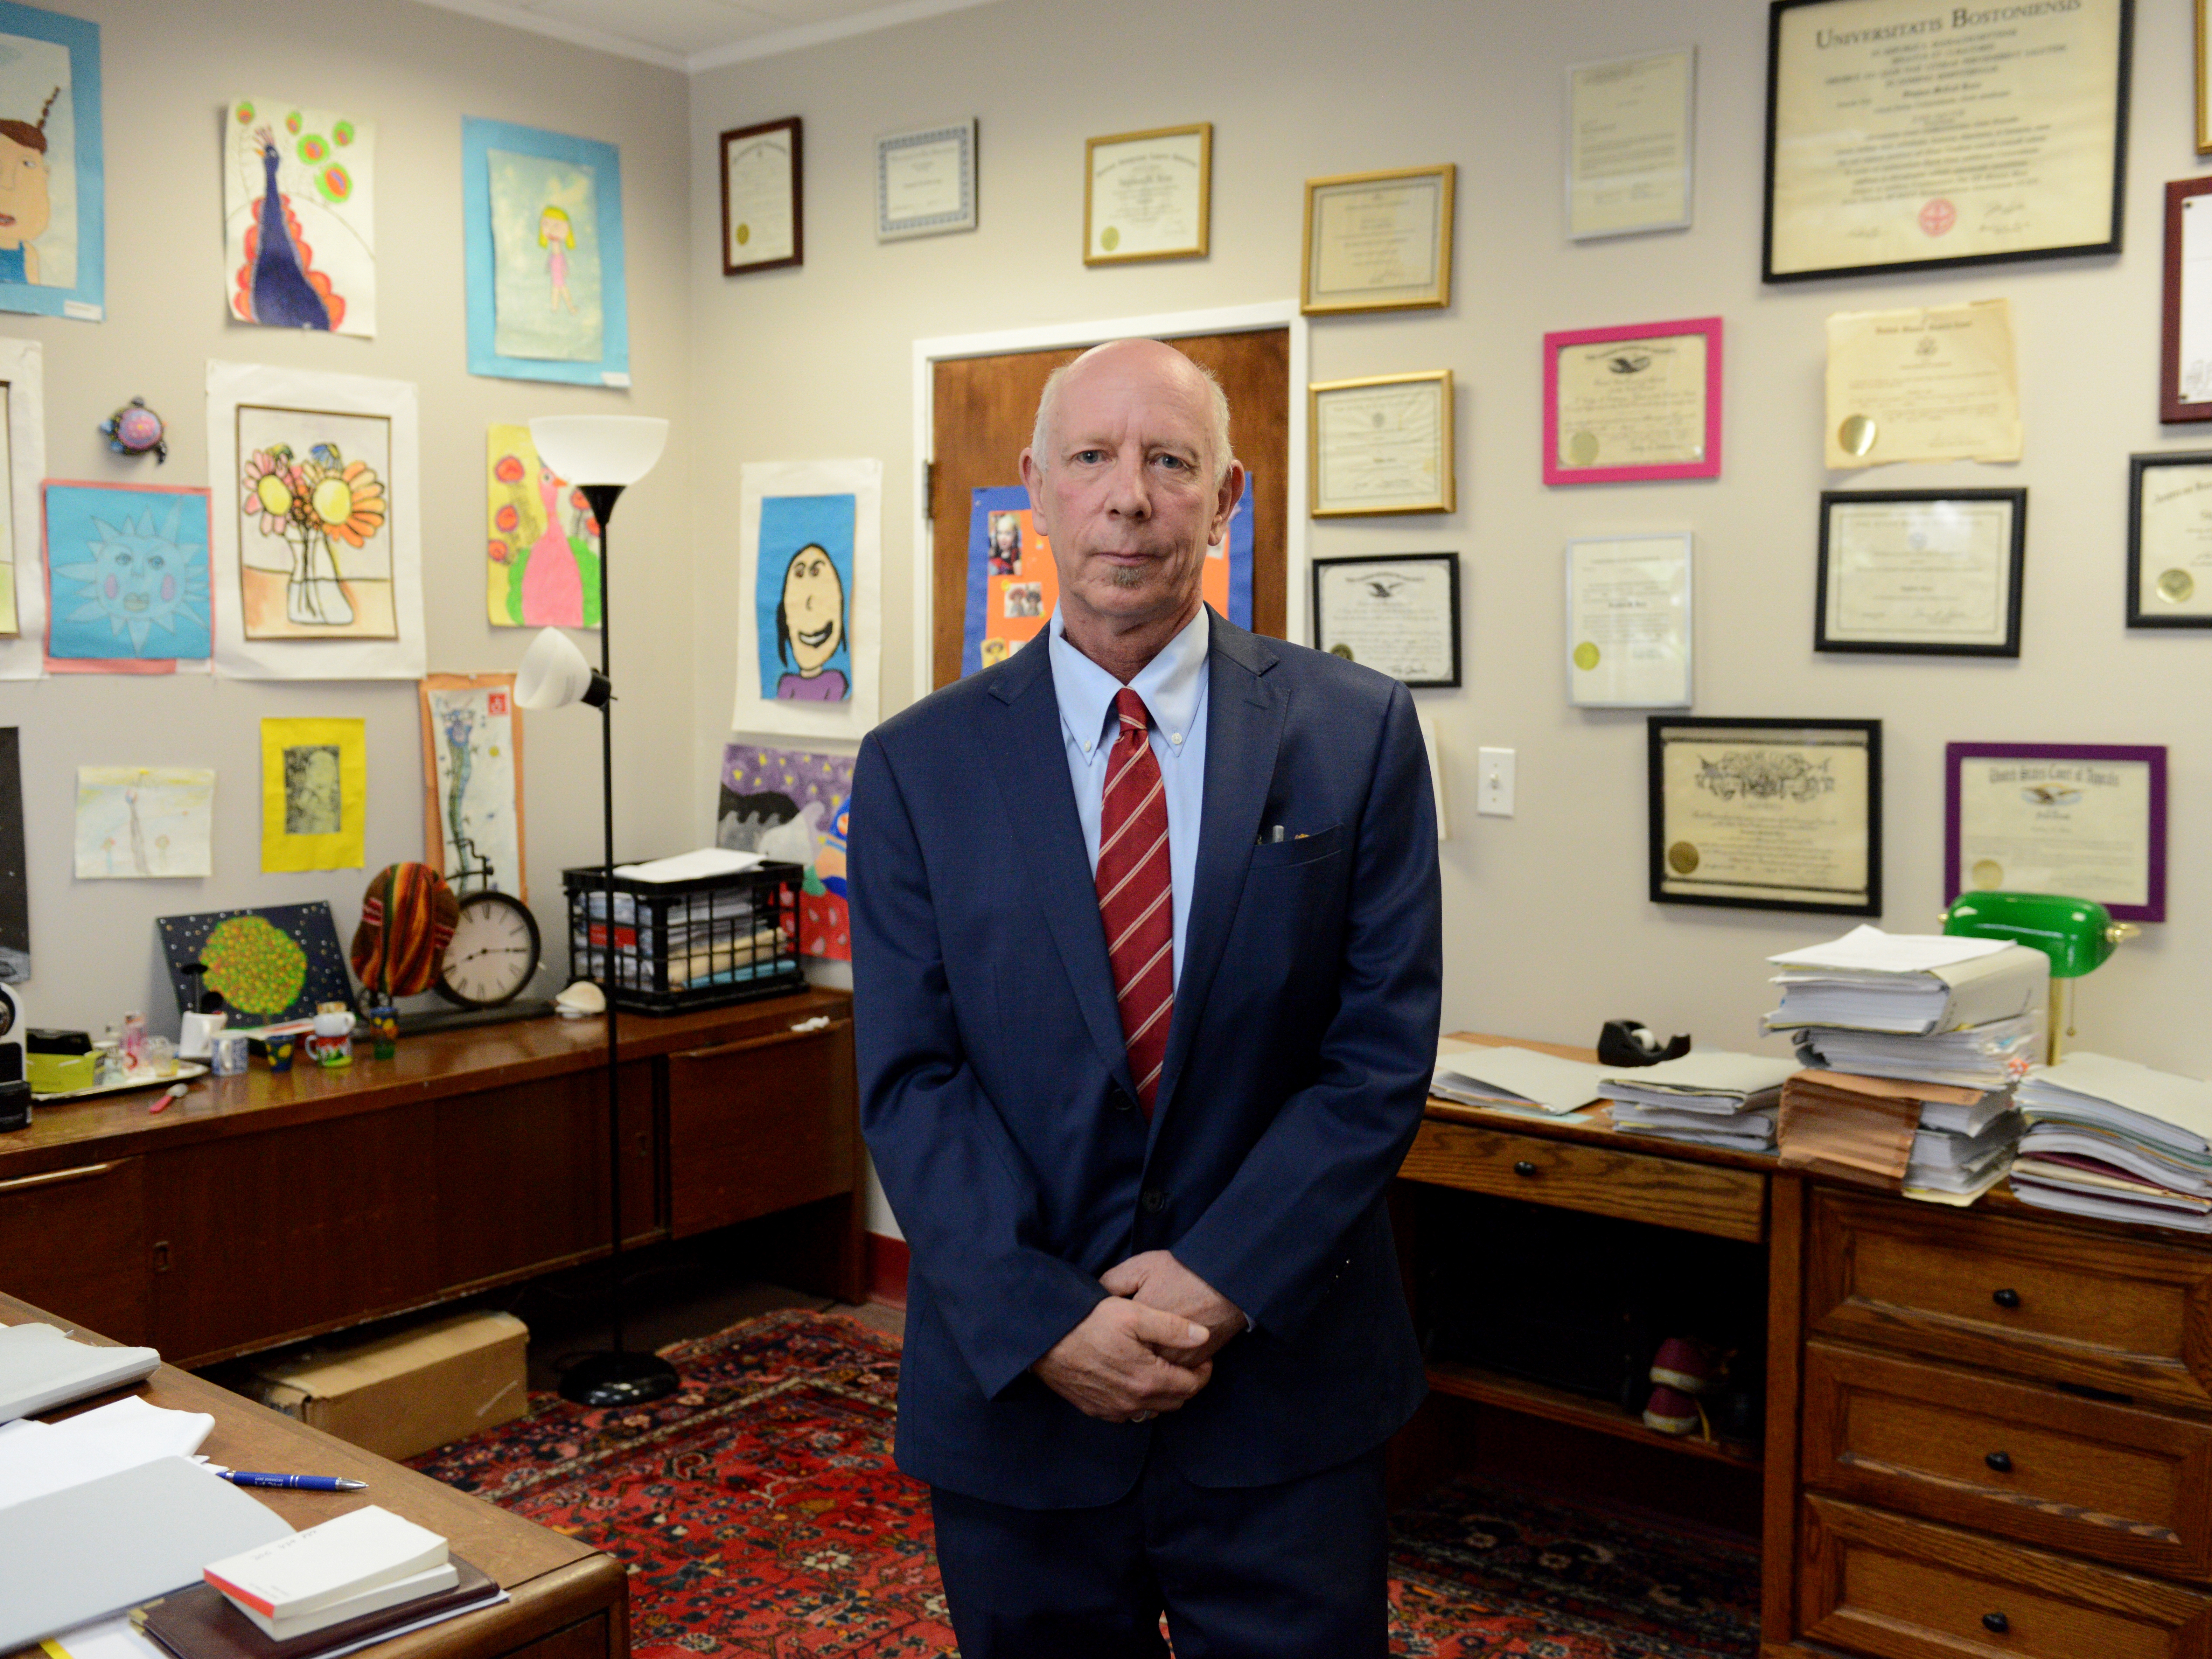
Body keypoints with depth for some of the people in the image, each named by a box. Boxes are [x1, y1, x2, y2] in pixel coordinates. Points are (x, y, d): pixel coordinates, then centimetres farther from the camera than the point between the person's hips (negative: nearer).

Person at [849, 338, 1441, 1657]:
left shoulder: (1357, 732, -2)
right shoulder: (918, 768, 0)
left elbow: (1384, 1053, -5)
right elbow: (911, 1082, -4)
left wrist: (1224, 1283, -13)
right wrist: (1046, 1324, -14)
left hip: (1285, 1389, 0)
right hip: (1015, 1398, 1)